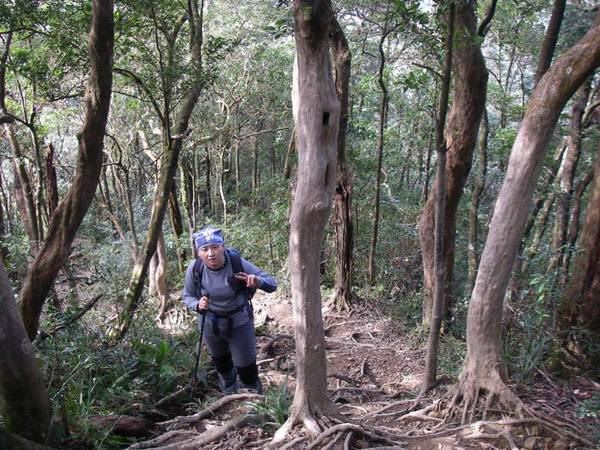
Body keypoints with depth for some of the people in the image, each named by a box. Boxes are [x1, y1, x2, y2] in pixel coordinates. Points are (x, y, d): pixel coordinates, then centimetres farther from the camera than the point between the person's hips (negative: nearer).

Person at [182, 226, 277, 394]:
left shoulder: (238, 264, -28)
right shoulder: (194, 269, -22)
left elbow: (272, 284, -23)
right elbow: (187, 297, -5)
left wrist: (258, 281, -47)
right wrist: (197, 305, -29)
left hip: (239, 323, -3)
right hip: (209, 323, 3)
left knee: (246, 368, 4)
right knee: (220, 362, 28)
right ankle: (229, 394, 60)